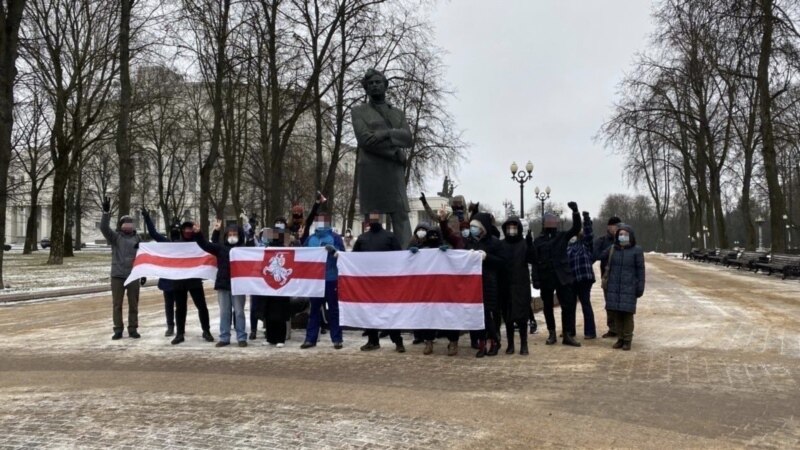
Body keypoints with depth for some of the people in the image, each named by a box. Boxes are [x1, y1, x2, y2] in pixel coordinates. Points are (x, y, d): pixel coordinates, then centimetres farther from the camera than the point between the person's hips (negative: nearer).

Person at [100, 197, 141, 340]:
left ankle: (133, 329, 14)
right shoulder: (115, 237, 1)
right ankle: (118, 329, 10)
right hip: (117, 276, -1)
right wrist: (106, 212, -28)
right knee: (116, 304, 3)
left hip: (133, 276, 2)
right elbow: (103, 227, -16)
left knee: (133, 304, 6)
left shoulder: (137, 238, 7)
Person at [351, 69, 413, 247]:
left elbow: (407, 138, 6)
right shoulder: (359, 112, 11)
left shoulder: (398, 113, 22)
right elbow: (365, 139, -5)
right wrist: (395, 152, -7)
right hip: (370, 171, -3)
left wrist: (385, 134, -11)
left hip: (395, 171, 3)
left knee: (401, 216, -7)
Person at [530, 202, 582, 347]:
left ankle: (568, 335, 3)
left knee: (568, 305, -3)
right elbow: (535, 261, 1)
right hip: (545, 279, 0)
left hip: (562, 277, 0)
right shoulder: (538, 241, 3)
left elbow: (576, 228, -9)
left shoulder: (562, 236, 5)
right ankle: (551, 333, 22)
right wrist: (535, 279, -7)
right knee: (548, 307, 9)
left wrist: (575, 211, -24)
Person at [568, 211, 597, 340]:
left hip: (584, 278, -6)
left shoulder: (587, 243, 1)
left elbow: (588, 232, -16)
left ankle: (590, 332, 3)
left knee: (586, 305, -2)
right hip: (571, 279, 6)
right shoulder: (569, 245, 14)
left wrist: (586, 219, -26)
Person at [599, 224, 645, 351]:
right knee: (616, 313, 4)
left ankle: (627, 340, 7)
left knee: (627, 314, -3)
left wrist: (640, 288, -6)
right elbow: (600, 257, 24)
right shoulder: (612, 249, 6)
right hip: (613, 287, 3)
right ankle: (620, 338, 15)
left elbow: (640, 270, -4)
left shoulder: (636, 250, -4)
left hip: (629, 288, -3)